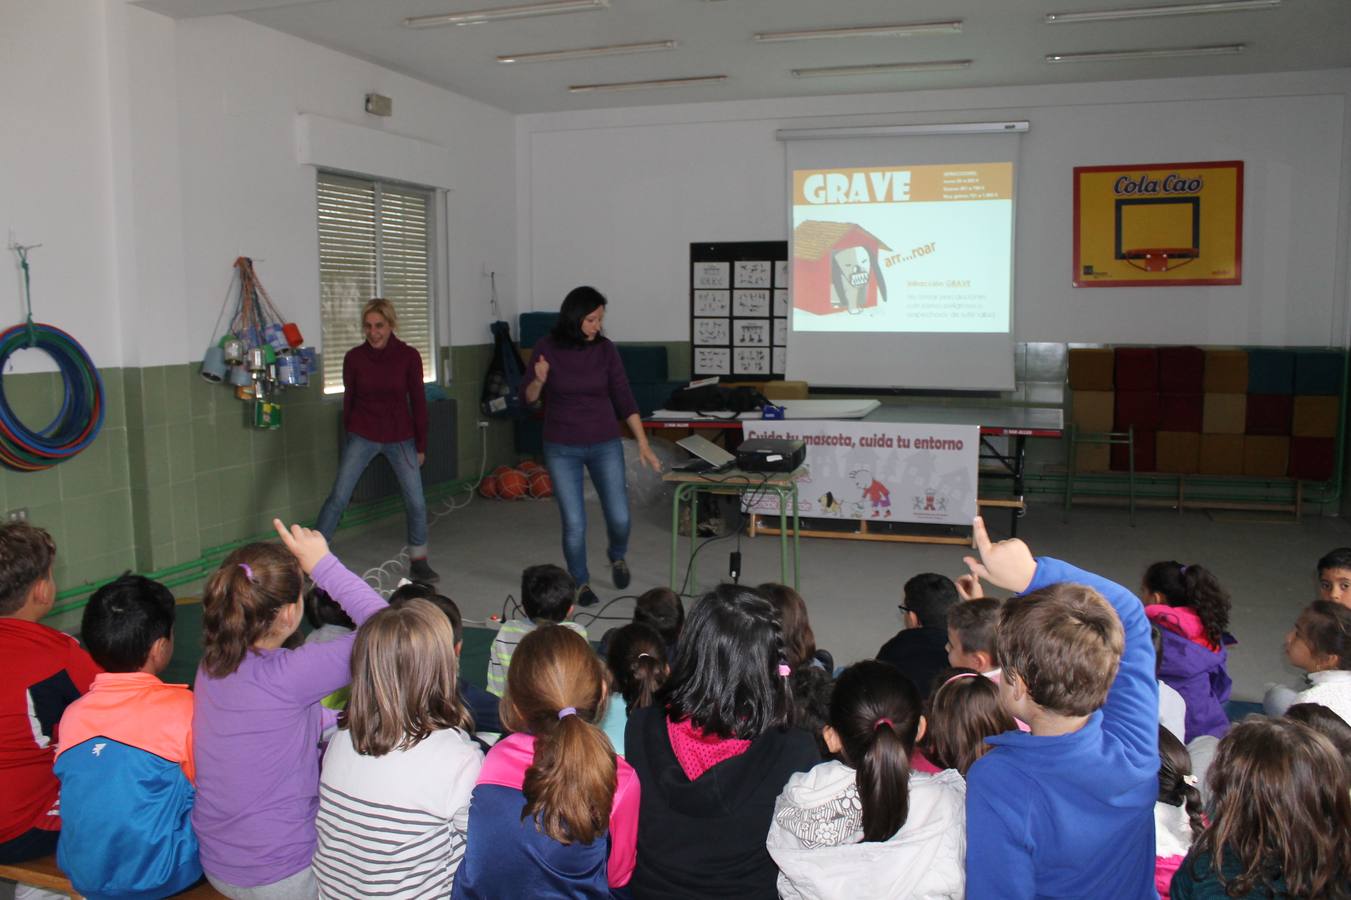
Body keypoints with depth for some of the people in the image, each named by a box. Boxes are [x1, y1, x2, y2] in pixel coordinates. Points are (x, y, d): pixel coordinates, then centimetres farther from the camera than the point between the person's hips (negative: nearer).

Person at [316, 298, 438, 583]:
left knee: (416, 502, 0)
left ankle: (418, 562, 18)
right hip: (362, 436, 0)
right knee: (338, 497, -6)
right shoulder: (354, 357, -6)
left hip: (400, 437, 0)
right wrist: (350, 434, 11)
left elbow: (418, 402, -1)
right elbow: (349, 399, 5)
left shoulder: (409, 356, -8)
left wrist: (420, 445, 1)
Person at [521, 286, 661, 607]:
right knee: (574, 523, -1)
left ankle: (617, 556, 33)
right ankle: (580, 581, 23)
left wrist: (643, 443, -5)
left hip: (604, 445, 1)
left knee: (619, 517, -1)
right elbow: (527, 397, -1)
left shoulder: (605, 349, -4)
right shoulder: (548, 347, -8)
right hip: (562, 449, -1)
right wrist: (539, 380, -24)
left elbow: (624, 399, -1)